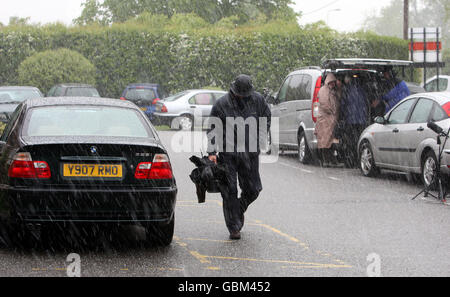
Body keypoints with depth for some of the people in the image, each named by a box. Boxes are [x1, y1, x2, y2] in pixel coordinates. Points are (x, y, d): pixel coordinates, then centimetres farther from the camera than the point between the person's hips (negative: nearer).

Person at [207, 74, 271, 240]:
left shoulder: (257, 100, 2)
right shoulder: (222, 104, -6)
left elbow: (266, 119, 18)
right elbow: (212, 130, -3)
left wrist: (258, 137, 7)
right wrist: (211, 152, -11)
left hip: (250, 153, 3)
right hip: (228, 154, -3)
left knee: (253, 189, 5)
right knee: (230, 191, -4)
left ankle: (239, 211, 35)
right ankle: (234, 228, 3)